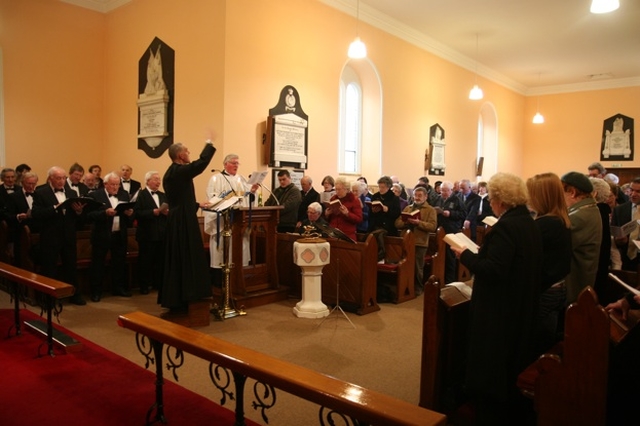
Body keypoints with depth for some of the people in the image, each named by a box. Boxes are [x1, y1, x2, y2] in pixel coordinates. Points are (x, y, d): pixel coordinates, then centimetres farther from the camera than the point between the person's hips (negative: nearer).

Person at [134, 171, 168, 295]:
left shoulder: (163, 195, 16)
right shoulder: (140, 195, -4)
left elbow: (167, 211, 13)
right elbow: (137, 213, -16)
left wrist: (167, 212, -9)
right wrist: (154, 212, -22)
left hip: (162, 234, 5)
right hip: (147, 234, -5)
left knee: (160, 261, 8)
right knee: (145, 261, 3)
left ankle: (158, 283, 20)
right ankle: (144, 286, 12)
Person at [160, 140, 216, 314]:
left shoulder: (170, 173, 14)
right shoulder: (180, 171, -15)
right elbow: (202, 162, -22)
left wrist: (197, 205, 23)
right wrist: (209, 144, -8)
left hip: (176, 221, 10)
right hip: (184, 222, -10)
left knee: (176, 261, 13)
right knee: (186, 260, -3)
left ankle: (174, 300, 21)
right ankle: (181, 302, 3)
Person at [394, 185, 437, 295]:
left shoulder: (430, 210, 2)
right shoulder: (407, 208, 16)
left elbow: (433, 226, -11)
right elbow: (397, 223, 9)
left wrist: (419, 223, -21)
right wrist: (405, 222, -12)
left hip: (420, 243, -4)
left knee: (418, 268, 4)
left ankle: (418, 288, 20)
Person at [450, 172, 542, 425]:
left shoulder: (506, 226, -23)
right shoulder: (529, 223, 7)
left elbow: (492, 271, -29)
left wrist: (465, 255, -15)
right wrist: (481, 253, 11)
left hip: (499, 311, -10)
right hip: (521, 308, 10)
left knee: (491, 371, 4)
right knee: (512, 366, 23)